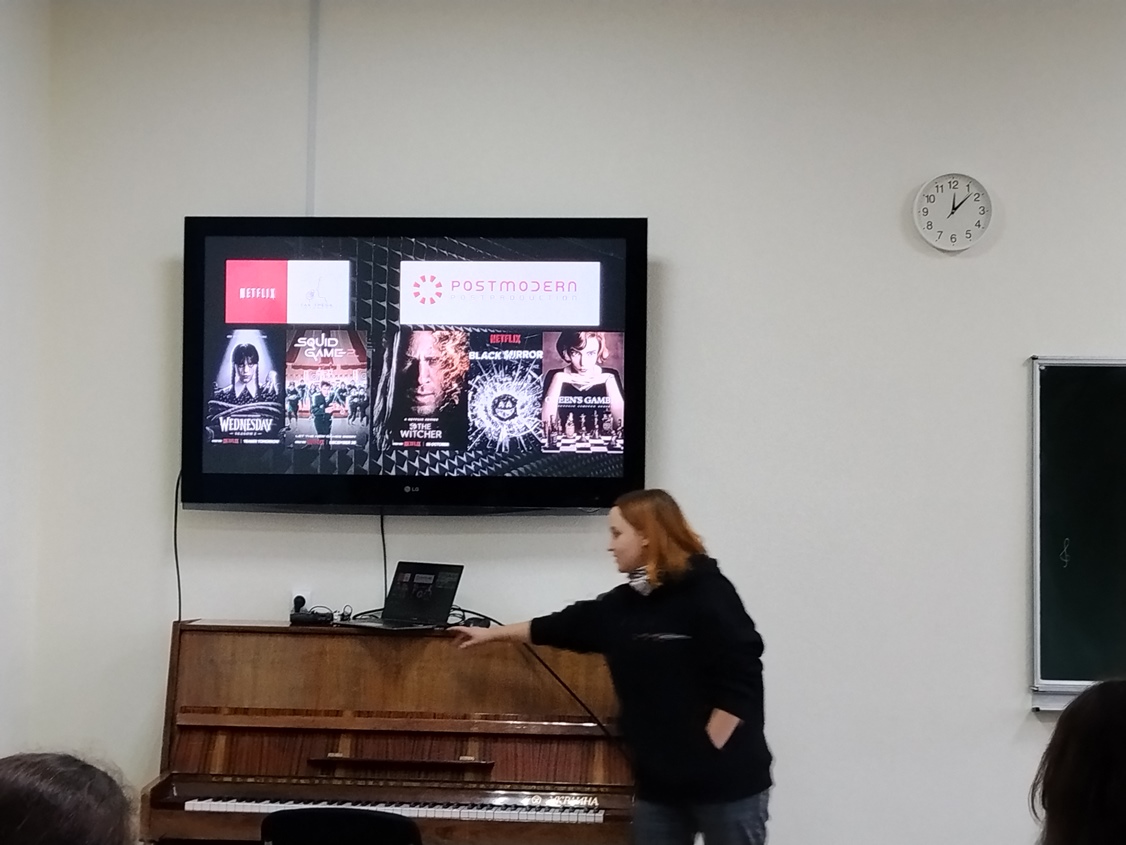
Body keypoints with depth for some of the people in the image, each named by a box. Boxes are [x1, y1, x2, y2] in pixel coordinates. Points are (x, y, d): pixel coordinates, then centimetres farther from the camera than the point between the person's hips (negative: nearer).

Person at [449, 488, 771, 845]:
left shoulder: (707, 592, -13)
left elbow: (741, 680, -17)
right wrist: (491, 633, 29)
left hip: (726, 780, -7)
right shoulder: (623, 604, 9)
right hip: (659, 781, 7)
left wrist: (708, 751, -17)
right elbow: (563, 626, 20)